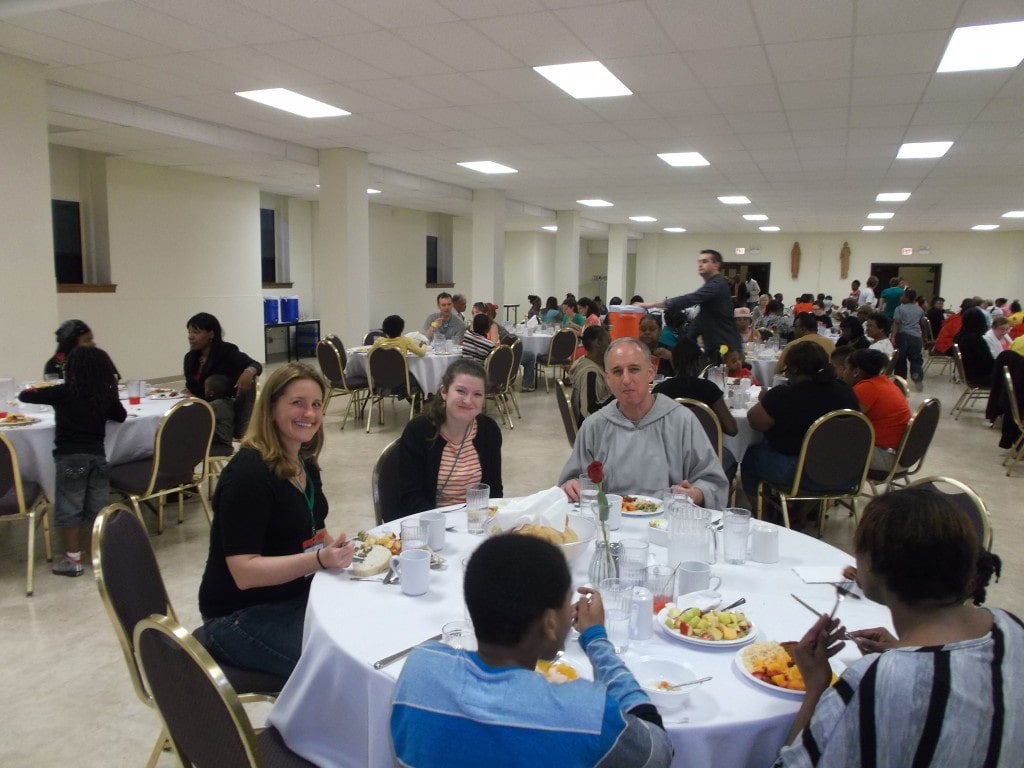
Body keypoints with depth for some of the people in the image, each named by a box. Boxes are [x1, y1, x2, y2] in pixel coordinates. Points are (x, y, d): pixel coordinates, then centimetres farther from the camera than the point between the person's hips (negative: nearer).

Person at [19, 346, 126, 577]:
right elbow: (121, 416, 16)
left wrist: (34, 389, 21)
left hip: (70, 457, -3)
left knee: (69, 509, 6)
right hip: (97, 455, 3)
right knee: (97, 508, 11)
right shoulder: (106, 394, 1)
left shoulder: (62, 392, -6)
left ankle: (73, 560, 12)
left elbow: (24, 396, 1)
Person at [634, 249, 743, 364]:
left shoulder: (717, 285, -12)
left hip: (726, 348, -9)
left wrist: (655, 304, -31)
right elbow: (701, 320, 21)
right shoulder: (712, 285, 20)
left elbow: (690, 299, -27)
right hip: (715, 348, 9)